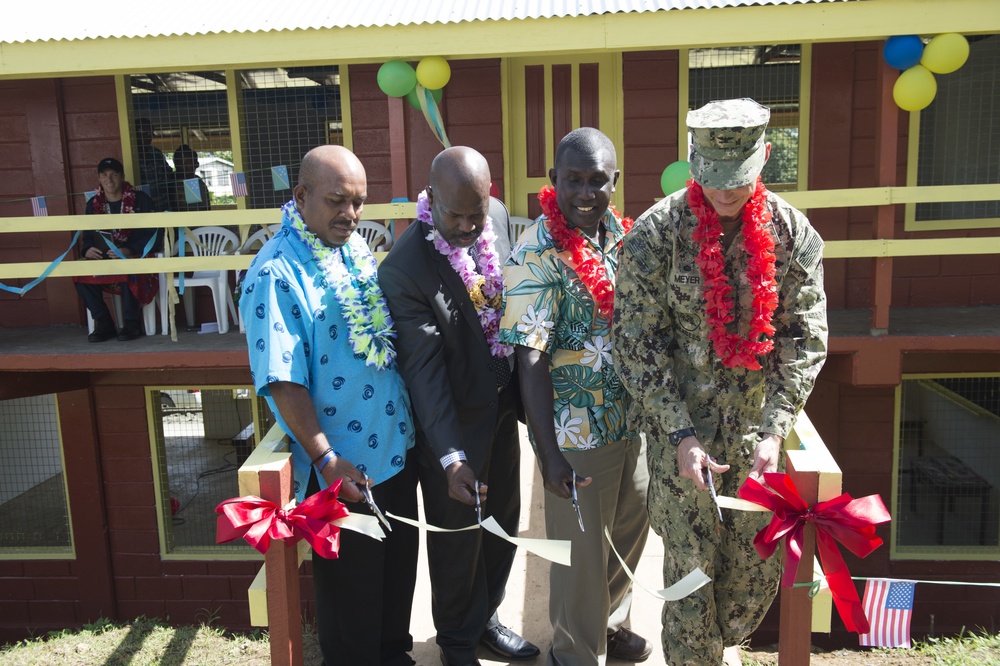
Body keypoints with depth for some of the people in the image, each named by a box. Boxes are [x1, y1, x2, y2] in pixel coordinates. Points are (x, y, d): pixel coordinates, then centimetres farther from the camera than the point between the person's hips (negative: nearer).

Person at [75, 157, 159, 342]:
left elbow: (153, 235, -8)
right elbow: (87, 236, 15)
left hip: (136, 257, -4)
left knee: (127, 272, -37)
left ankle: (132, 323, -18)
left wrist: (131, 251, -21)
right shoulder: (93, 204, 11)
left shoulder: (140, 200, -2)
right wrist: (87, 250, -9)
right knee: (81, 275, -23)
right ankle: (104, 323, -10)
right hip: (104, 260, 5)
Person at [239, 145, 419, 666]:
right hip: (343, 467, -7)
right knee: (351, 591, 12)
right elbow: (283, 382, -21)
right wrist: (328, 461, -22)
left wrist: (414, 425, 10)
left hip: (397, 447, 8)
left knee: (398, 569, 23)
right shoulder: (275, 273, -17)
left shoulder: (358, 250, 5)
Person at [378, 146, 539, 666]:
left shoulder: (500, 218, -8)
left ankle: (485, 617, 49)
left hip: (503, 407, 6)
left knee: (503, 523, 23)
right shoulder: (402, 270, -26)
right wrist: (451, 458, -30)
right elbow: (423, 370, -26)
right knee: (457, 540, 13)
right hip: (453, 423, -6)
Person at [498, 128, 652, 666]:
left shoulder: (625, 236, 1)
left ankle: (609, 622, 49)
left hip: (633, 418, 7)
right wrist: (549, 454, -22)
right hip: (577, 433, -6)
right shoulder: (538, 253, -18)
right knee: (582, 548, 10)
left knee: (630, 530, 23)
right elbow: (531, 359, -20)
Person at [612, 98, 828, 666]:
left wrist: (775, 430, -13)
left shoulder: (793, 233, -3)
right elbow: (637, 342, -9)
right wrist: (679, 433, -15)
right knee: (691, 561, 6)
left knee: (760, 559, 15)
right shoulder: (657, 234, -11)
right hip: (682, 423, -3)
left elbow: (806, 339, -2)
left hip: (759, 421, 3)